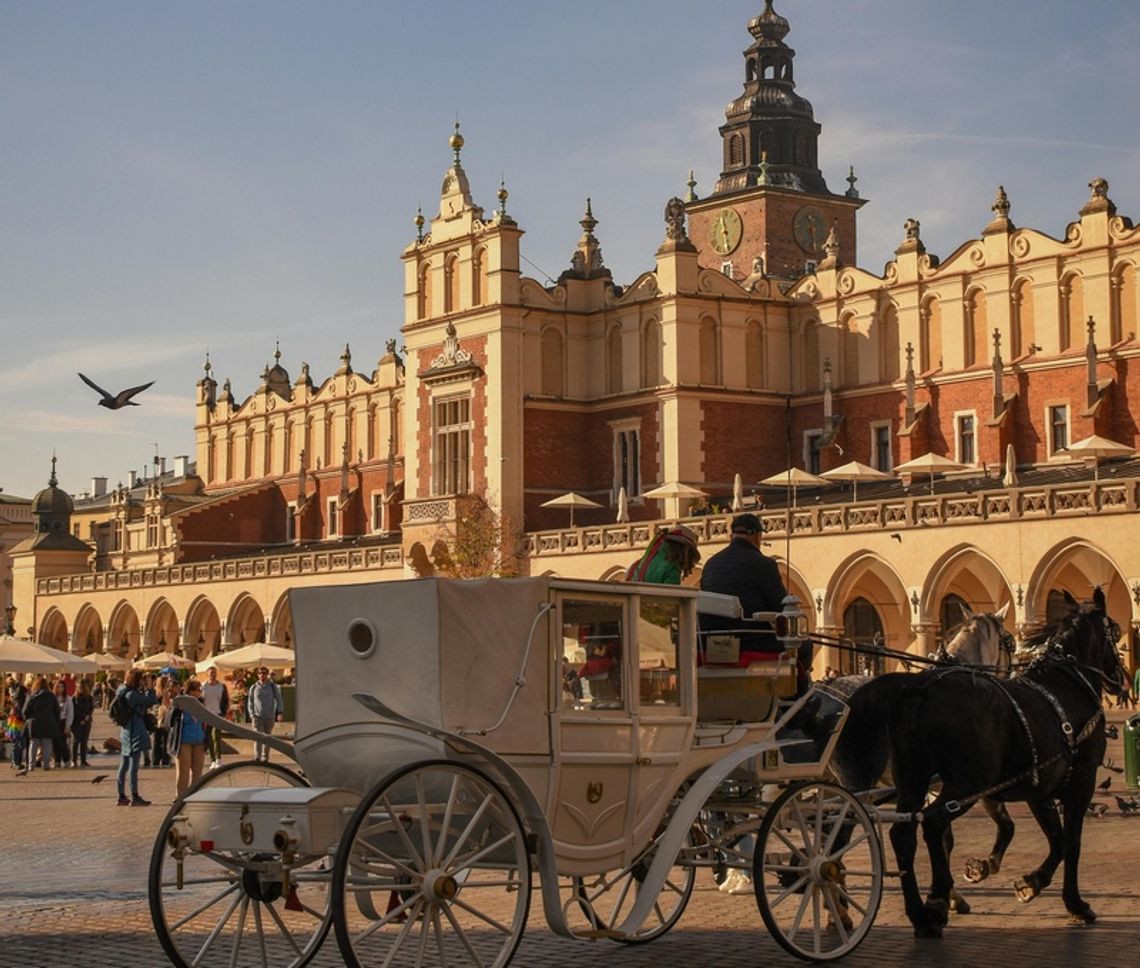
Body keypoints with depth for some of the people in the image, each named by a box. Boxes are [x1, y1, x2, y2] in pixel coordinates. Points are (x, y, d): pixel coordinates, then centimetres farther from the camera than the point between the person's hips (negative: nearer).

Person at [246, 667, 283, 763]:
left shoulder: (273, 686, 3)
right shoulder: (253, 687, 5)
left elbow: (279, 700, 1)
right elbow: (250, 702, 12)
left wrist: (280, 712, -12)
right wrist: (251, 714, 1)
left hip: (269, 717, 1)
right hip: (257, 716, -1)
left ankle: (265, 758, 18)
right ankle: (257, 758, -15)